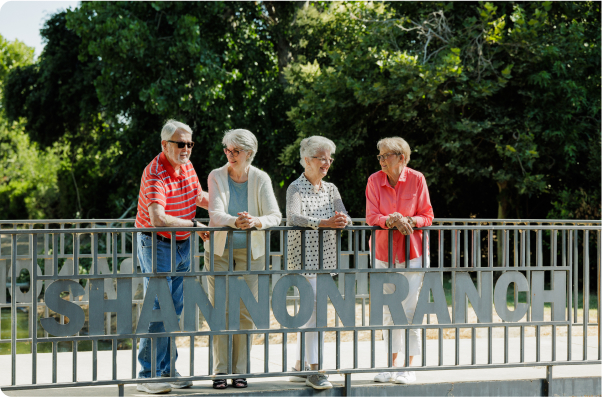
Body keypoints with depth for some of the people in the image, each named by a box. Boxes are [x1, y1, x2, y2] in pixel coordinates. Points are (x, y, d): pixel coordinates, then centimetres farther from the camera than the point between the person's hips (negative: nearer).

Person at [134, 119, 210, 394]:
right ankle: (148, 376, -3)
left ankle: (166, 371, 20)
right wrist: (194, 225, -28)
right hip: (156, 245, -8)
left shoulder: (187, 166, 4)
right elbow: (157, 219, -36)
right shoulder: (155, 174, -23)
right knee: (158, 311, -8)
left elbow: (199, 196, 25)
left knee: (174, 310, 12)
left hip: (183, 245, 8)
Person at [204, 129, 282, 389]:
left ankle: (240, 370, 9)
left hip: (250, 251, 0)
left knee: (245, 312, 1)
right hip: (220, 250, 0)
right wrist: (234, 221, -39)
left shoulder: (260, 179, -6)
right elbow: (215, 213, -19)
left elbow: (275, 216, -14)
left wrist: (255, 222, -35)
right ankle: (220, 371, 2)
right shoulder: (217, 176, -6)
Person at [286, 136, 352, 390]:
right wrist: (325, 223, -35)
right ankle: (314, 371, -12)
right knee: (314, 311, -12)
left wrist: (342, 219, -23)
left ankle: (299, 367, 17)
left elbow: (345, 218, 2)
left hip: (325, 259, 6)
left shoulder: (330, 189, 13)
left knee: (309, 311, 10)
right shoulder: (296, 188, -7)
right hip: (304, 258, -6)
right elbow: (294, 218, -24)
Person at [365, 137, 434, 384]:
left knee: (409, 310, -4)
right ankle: (392, 365, 18)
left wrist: (409, 220, -21)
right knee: (388, 311, 8)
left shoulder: (416, 179, -6)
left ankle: (409, 367, 4)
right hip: (384, 252, 3)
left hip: (412, 252, -3)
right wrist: (392, 220, -24)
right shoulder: (375, 180, -1)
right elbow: (371, 217, -6)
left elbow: (427, 216, -2)